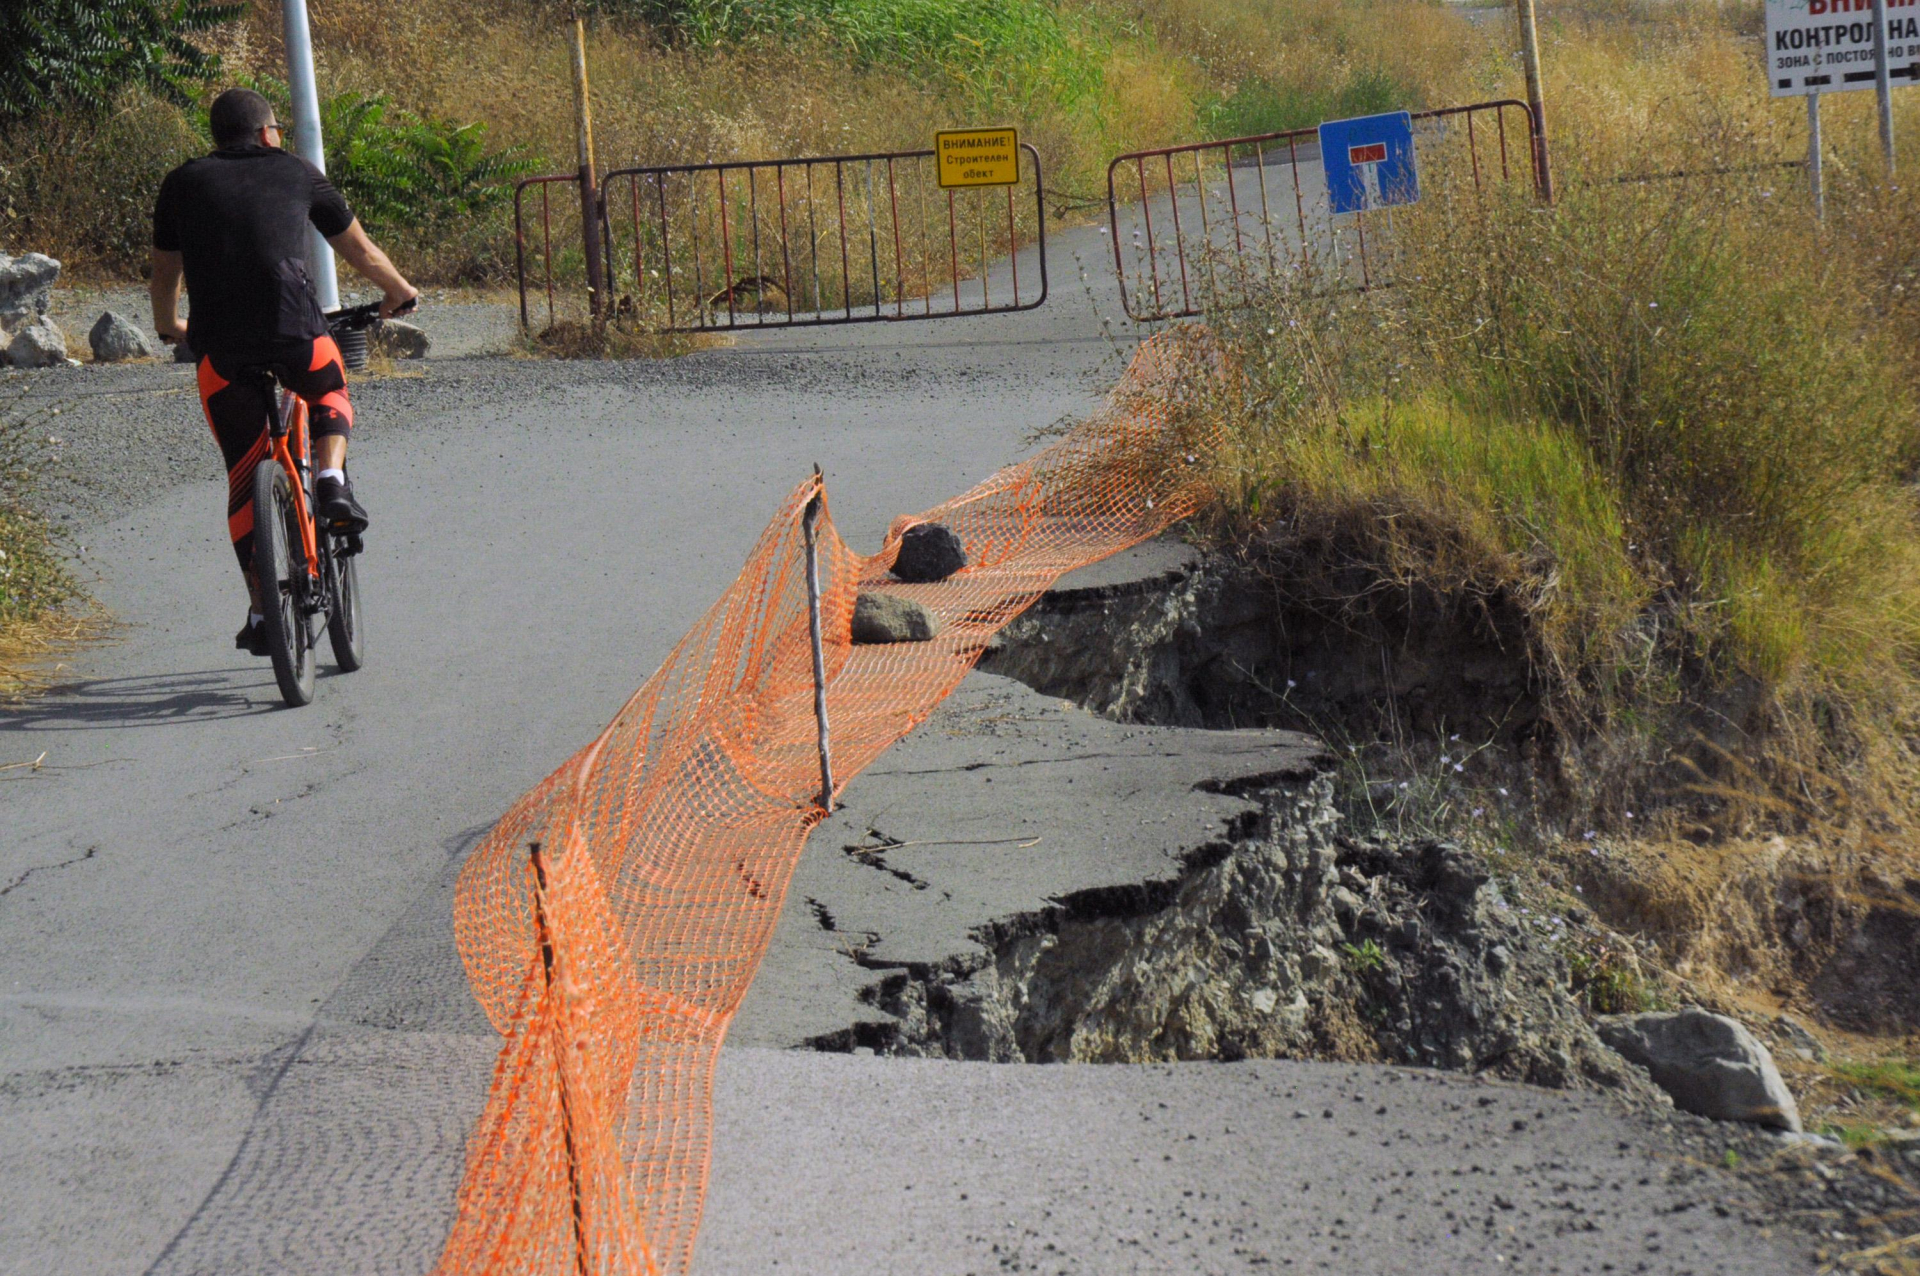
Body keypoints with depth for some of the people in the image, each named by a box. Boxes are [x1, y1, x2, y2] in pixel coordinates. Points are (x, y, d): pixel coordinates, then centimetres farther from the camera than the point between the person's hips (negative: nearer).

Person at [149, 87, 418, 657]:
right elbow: (360, 250, 27)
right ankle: (331, 477, 5)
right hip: (294, 329, -1)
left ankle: (262, 610, 7)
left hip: (219, 347, 1)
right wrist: (399, 292, 46)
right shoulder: (296, 172, 18)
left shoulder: (184, 182, 20)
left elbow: (164, 274, 27)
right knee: (330, 397, 32)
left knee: (244, 480, 11)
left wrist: (168, 328, 47)